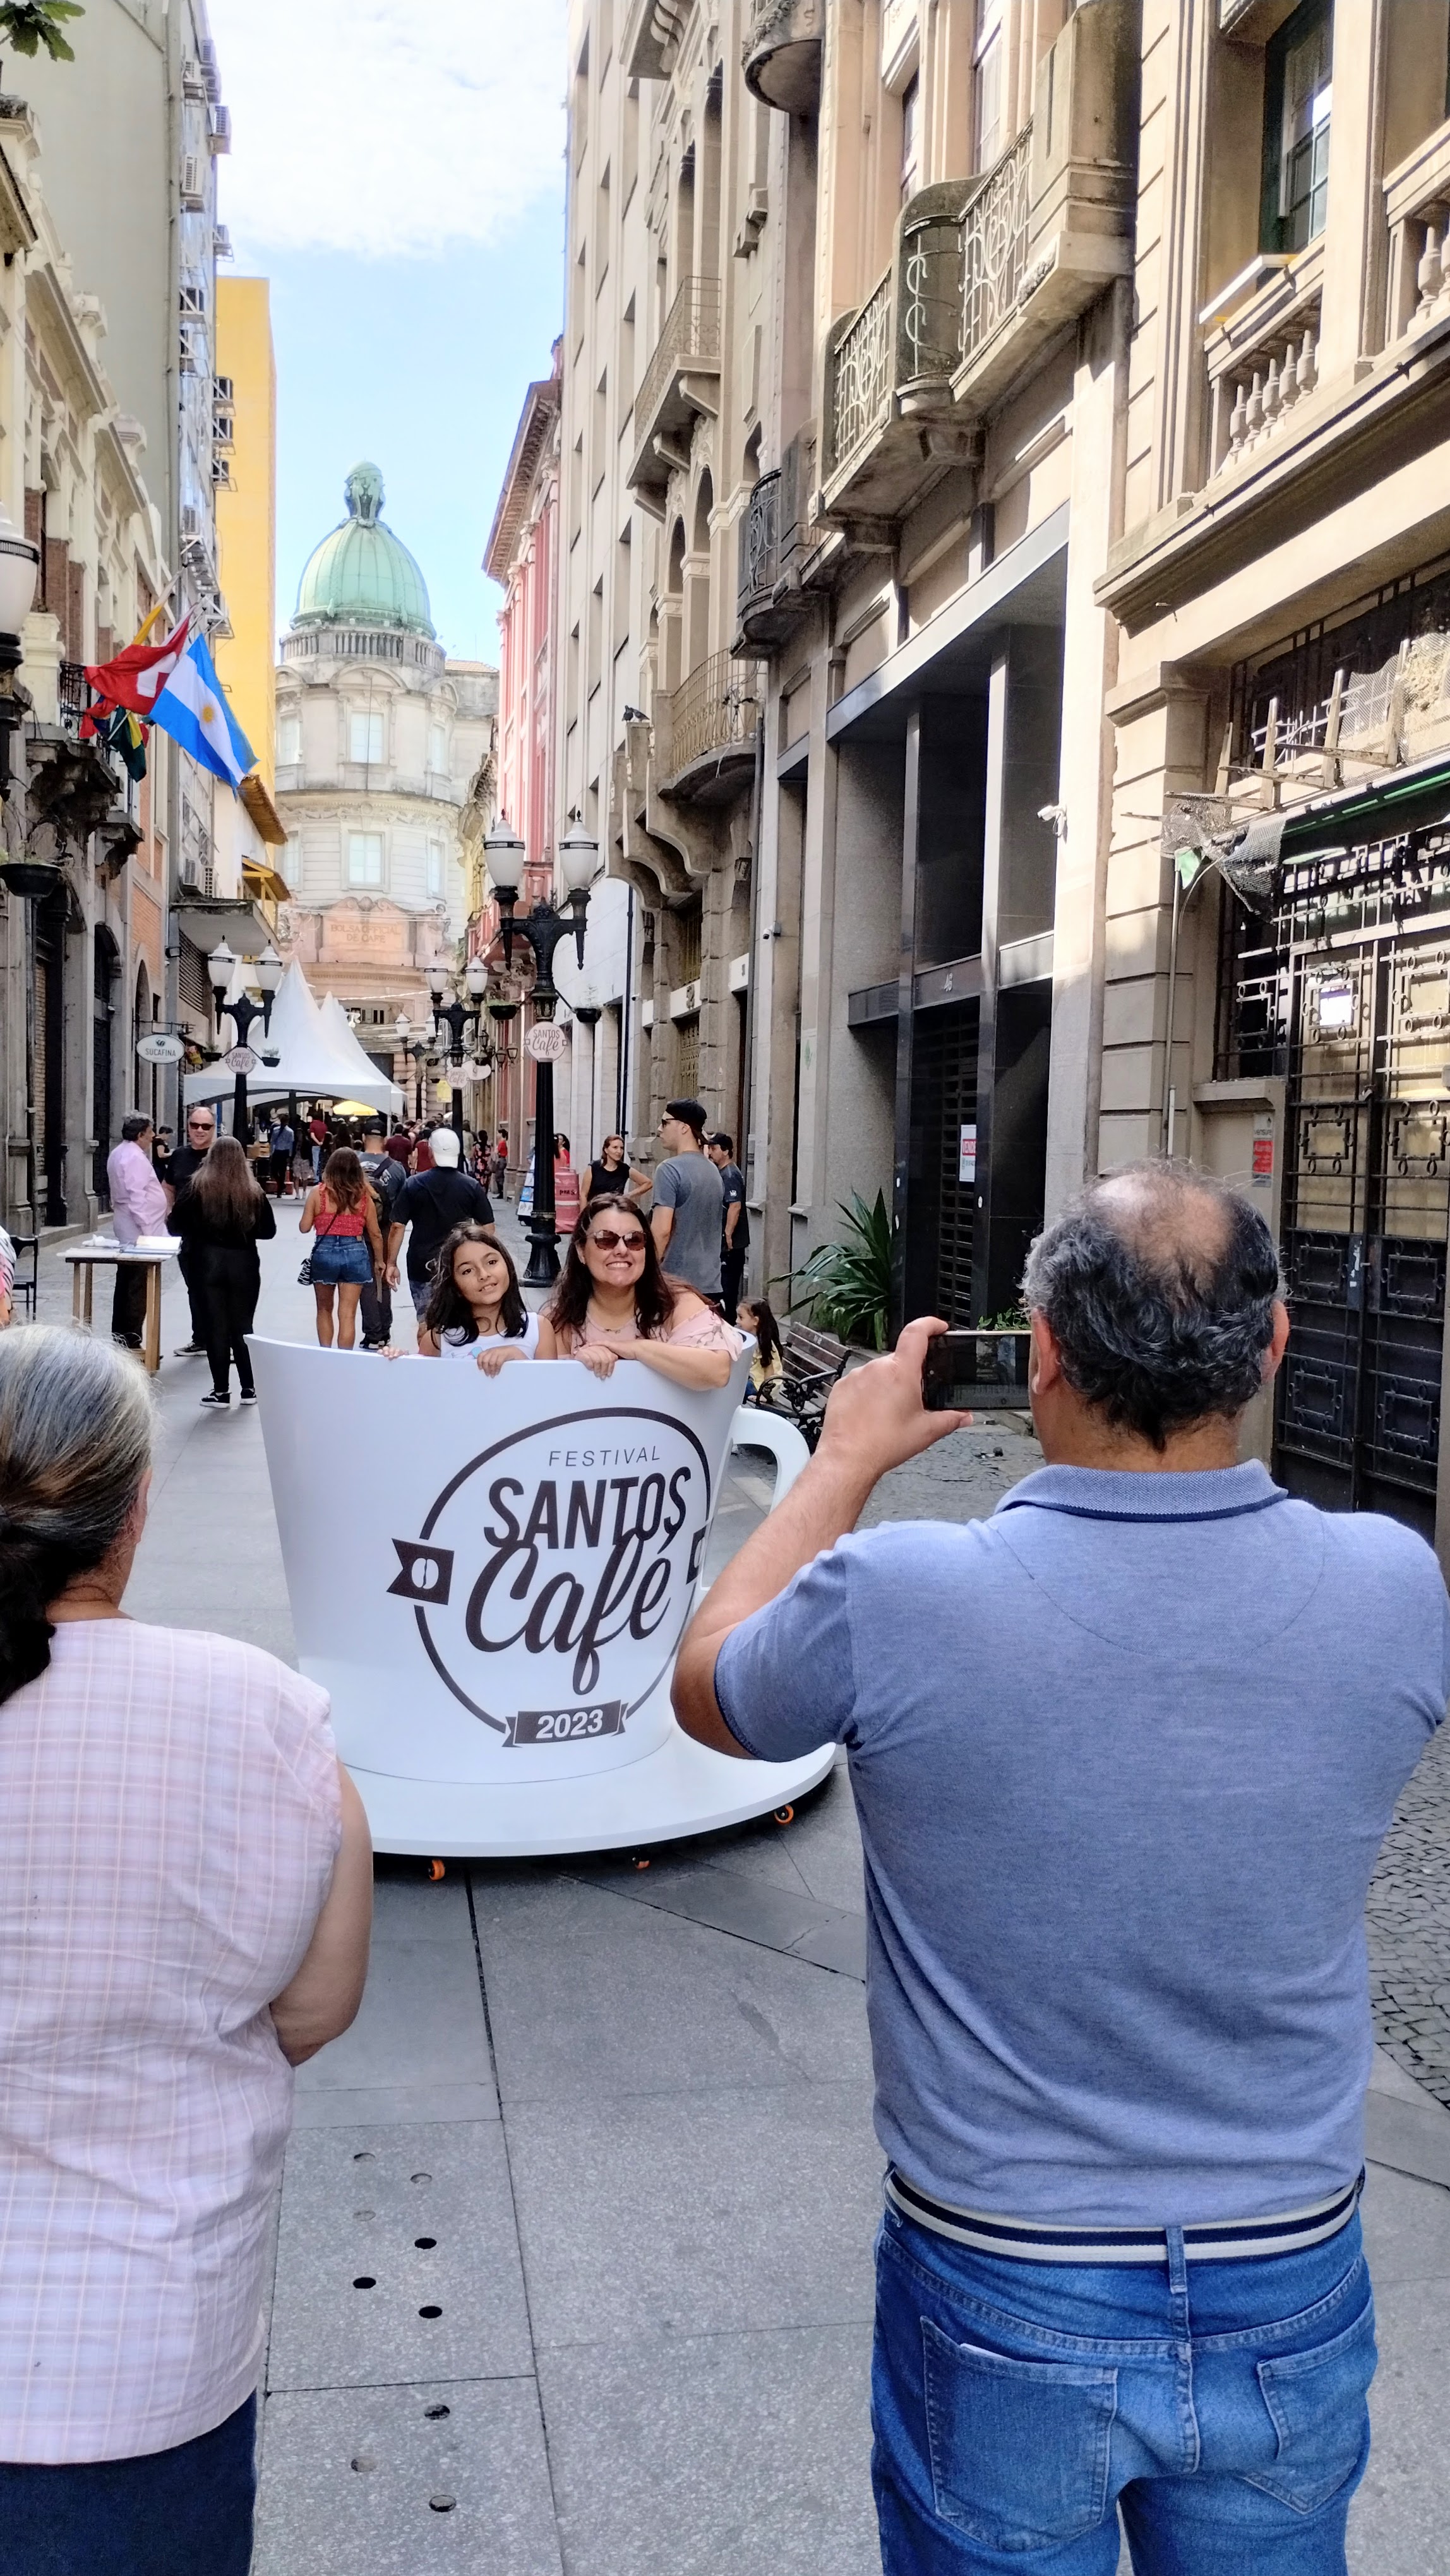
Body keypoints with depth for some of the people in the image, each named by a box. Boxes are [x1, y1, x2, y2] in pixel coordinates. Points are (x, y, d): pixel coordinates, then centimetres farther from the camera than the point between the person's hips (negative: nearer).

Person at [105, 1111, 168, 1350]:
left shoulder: (118, 1153, 15)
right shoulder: (135, 1158, -17)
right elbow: (137, 1197, -22)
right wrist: (147, 1230, -22)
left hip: (125, 1231, 10)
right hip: (139, 1230, -10)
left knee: (125, 1285, 14)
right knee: (138, 1289, -6)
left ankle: (119, 1338, 20)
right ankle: (132, 1342, -5)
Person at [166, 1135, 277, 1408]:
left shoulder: (199, 1188, -7)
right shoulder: (253, 1192, -4)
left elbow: (175, 1225, -5)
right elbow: (269, 1231, 3)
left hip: (209, 1262, -1)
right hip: (245, 1264, 1)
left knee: (216, 1326, 5)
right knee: (243, 1325, 11)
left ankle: (221, 1390, 5)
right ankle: (248, 1388, 15)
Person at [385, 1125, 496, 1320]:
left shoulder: (413, 1185, -3)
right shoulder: (471, 1186, -2)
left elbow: (397, 1227, -5)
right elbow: (488, 1227, 0)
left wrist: (391, 1263, 1)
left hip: (422, 1267, 0)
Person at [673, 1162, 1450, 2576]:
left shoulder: (894, 1601, -25)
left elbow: (706, 1687, -2)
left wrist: (847, 1458, 5)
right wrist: (1215, 1400, 8)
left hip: (1004, 2312, -2)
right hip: (1293, 2301, 2)